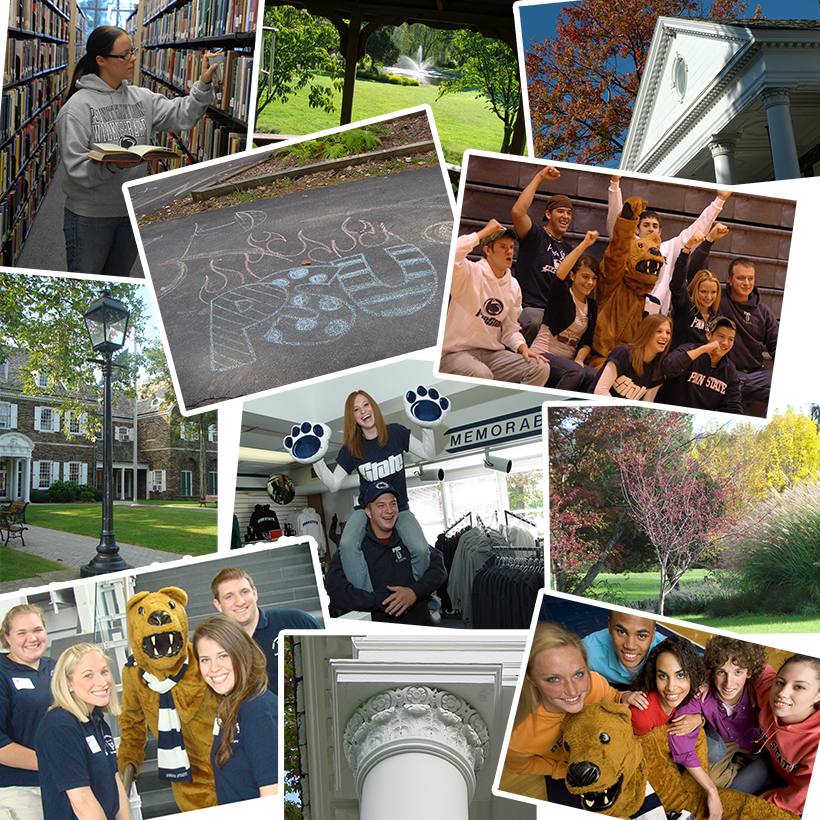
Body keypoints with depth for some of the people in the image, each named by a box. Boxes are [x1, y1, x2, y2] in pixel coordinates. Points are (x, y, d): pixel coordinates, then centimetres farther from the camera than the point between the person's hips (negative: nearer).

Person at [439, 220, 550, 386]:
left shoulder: (513, 286, 13)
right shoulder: (470, 274, -7)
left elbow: (510, 329, 18)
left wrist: (523, 348, -4)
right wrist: (484, 231, -18)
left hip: (492, 353, 6)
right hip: (457, 352, -6)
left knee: (541, 368, -12)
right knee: (481, 374, -38)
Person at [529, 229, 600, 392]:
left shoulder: (591, 306, 14)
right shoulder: (561, 295, -3)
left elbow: (587, 341, 13)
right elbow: (560, 273, -26)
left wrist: (579, 359, -9)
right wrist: (584, 244, -29)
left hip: (568, 360, 6)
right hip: (544, 354, -6)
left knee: (595, 377, -23)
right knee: (576, 372, -33)